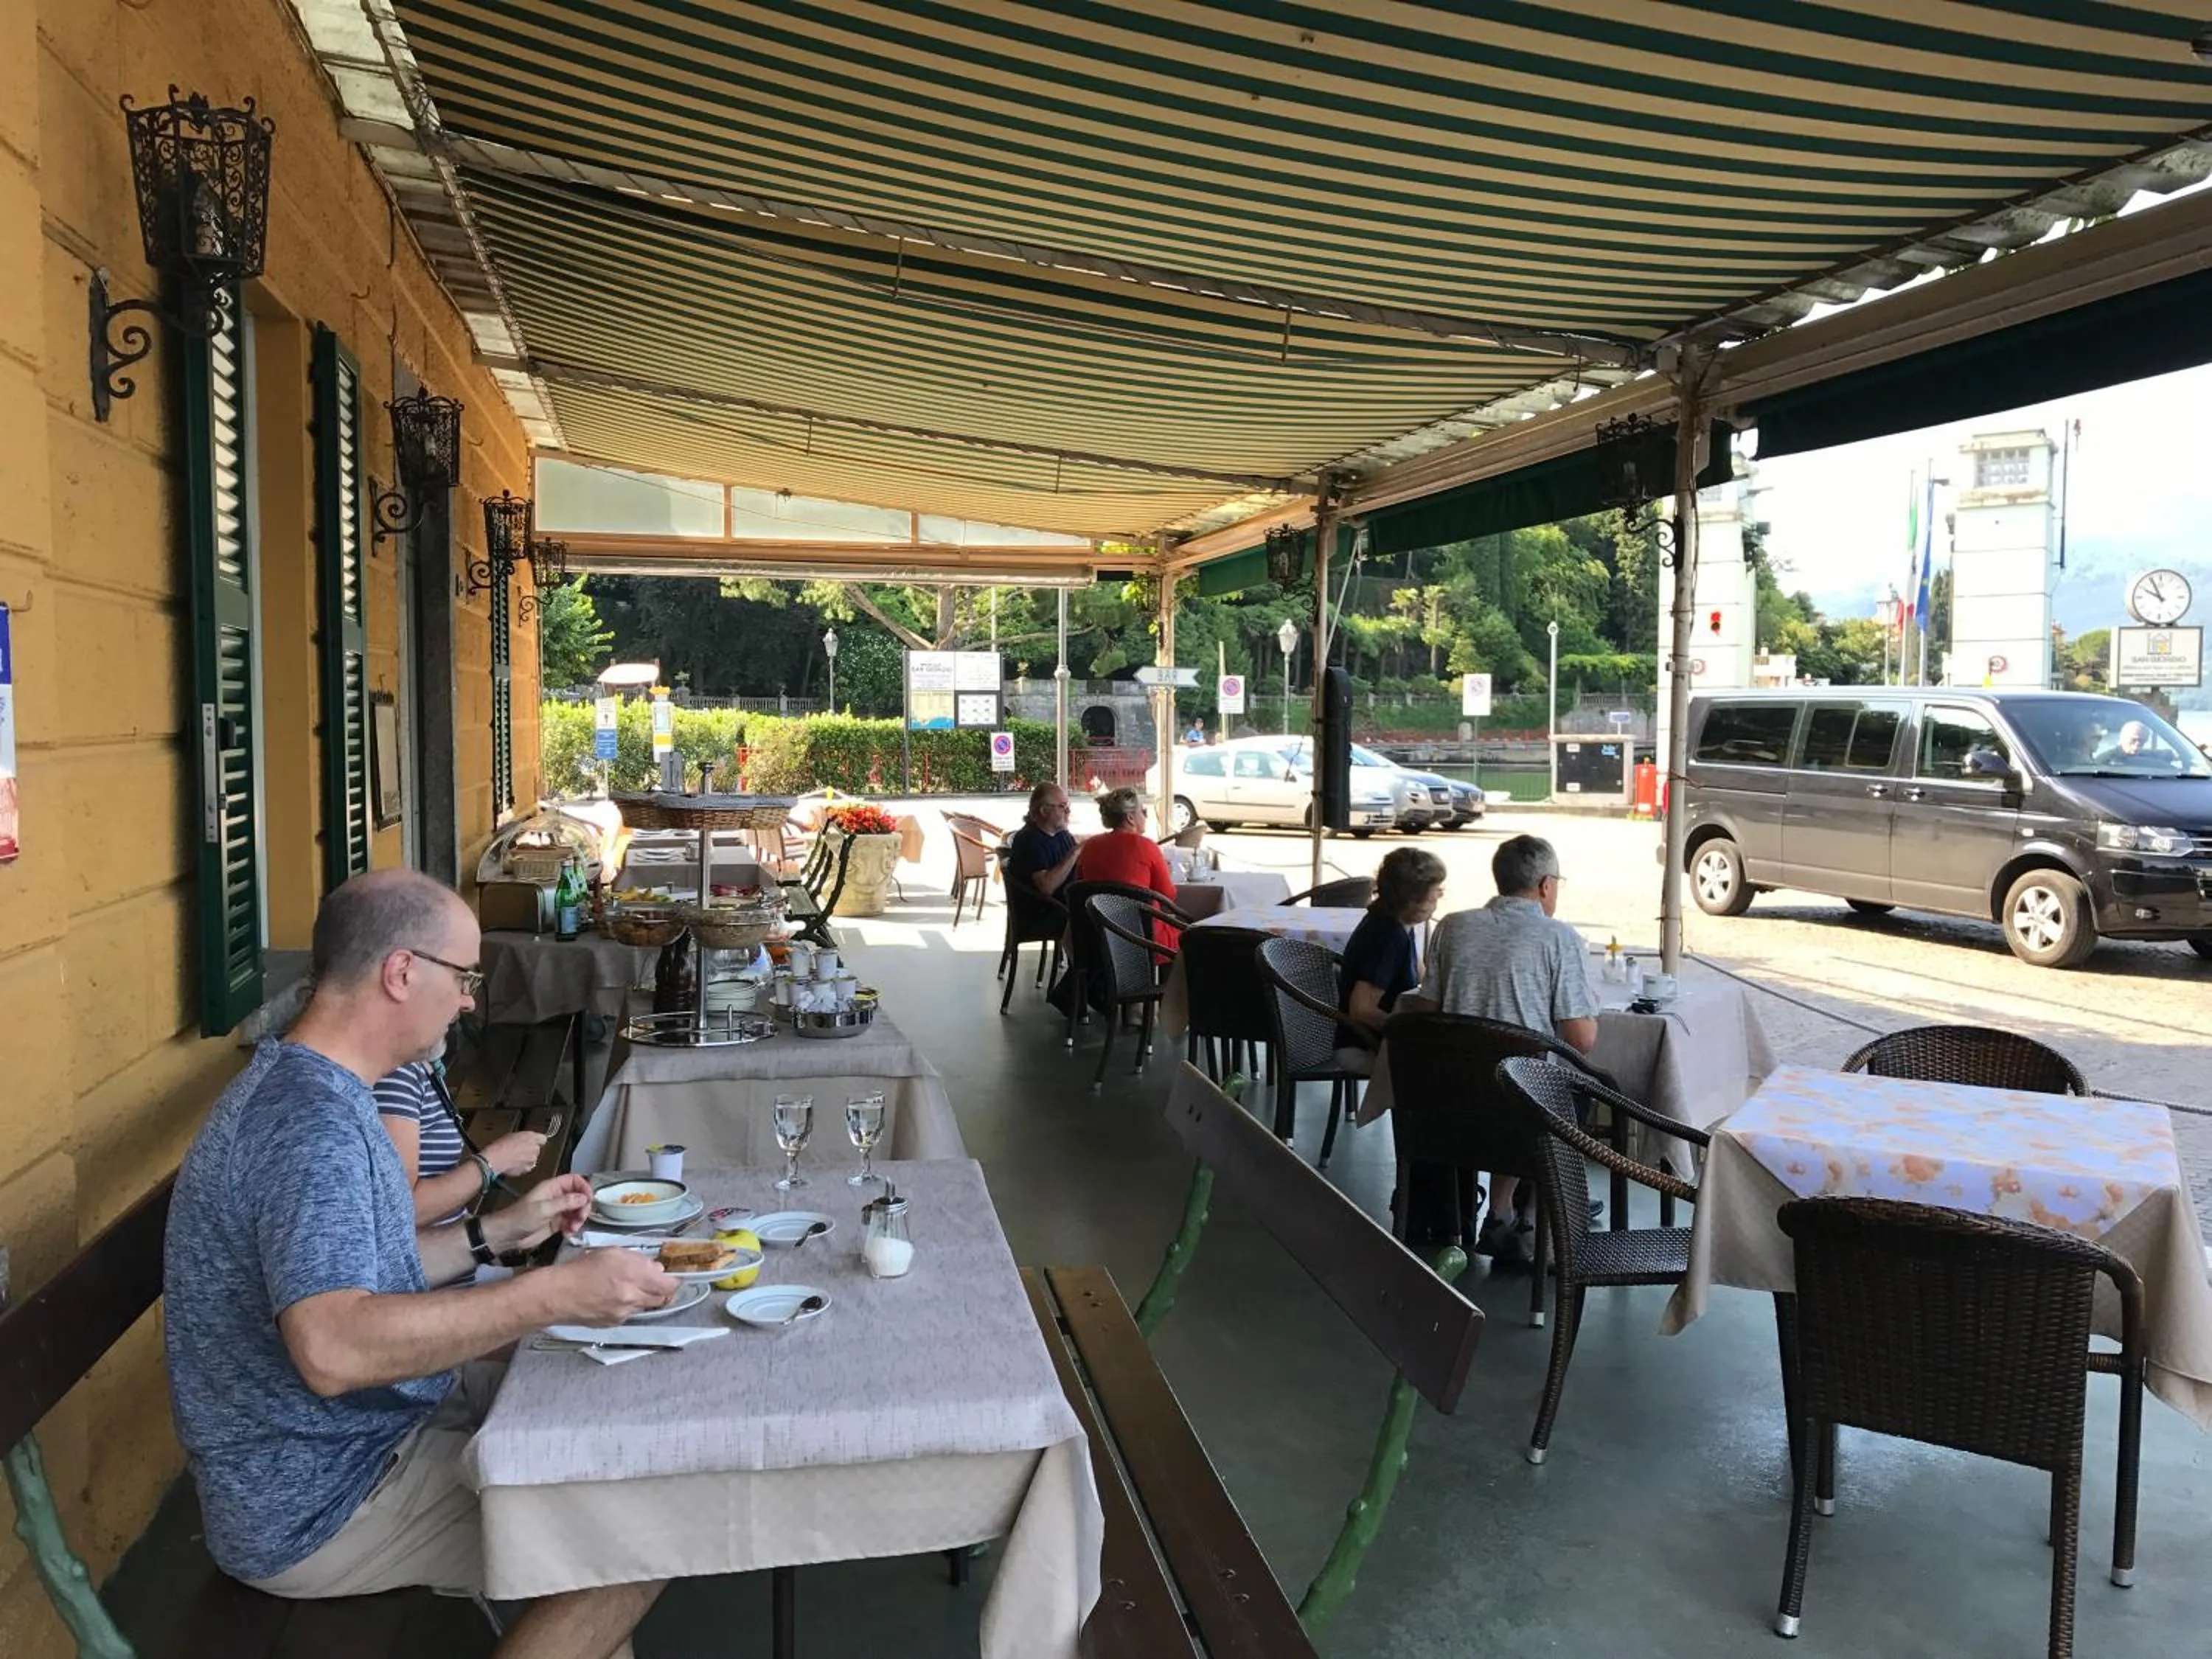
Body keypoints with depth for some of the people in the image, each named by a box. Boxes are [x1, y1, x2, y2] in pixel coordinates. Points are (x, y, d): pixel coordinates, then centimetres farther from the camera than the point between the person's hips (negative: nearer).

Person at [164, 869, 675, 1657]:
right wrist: (552, 1293, -36)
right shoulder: (312, 1122, -26)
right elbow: (334, 1347, -38)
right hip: (313, 1509, -10)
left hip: (371, 1424, 10)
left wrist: (498, 1231, 10)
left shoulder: (300, 1084, 7)